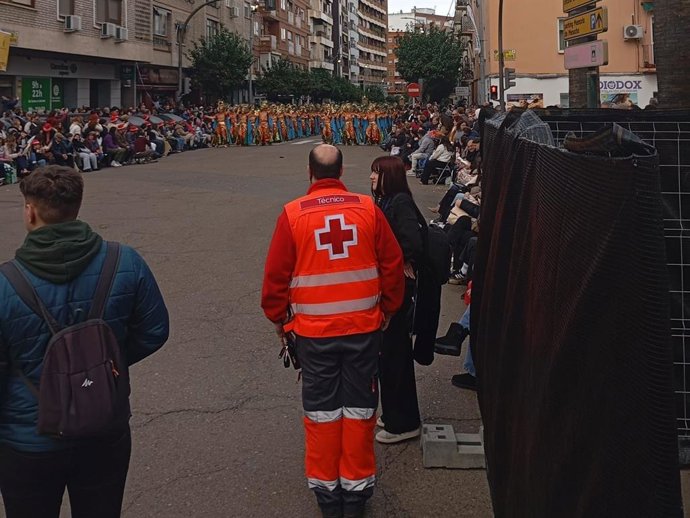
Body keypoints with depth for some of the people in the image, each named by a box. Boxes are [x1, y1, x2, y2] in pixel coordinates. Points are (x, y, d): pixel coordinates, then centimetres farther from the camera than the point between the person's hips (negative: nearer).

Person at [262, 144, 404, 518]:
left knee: (321, 411, 11)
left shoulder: (292, 214, -7)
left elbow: (276, 274, -3)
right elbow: (392, 264, 0)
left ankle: (326, 488, 22)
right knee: (359, 407, 11)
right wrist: (388, 309, 14)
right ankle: (357, 487, 21)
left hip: (313, 330, -1)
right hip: (364, 326, 1)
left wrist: (278, 318, 12)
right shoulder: (368, 208, -4)